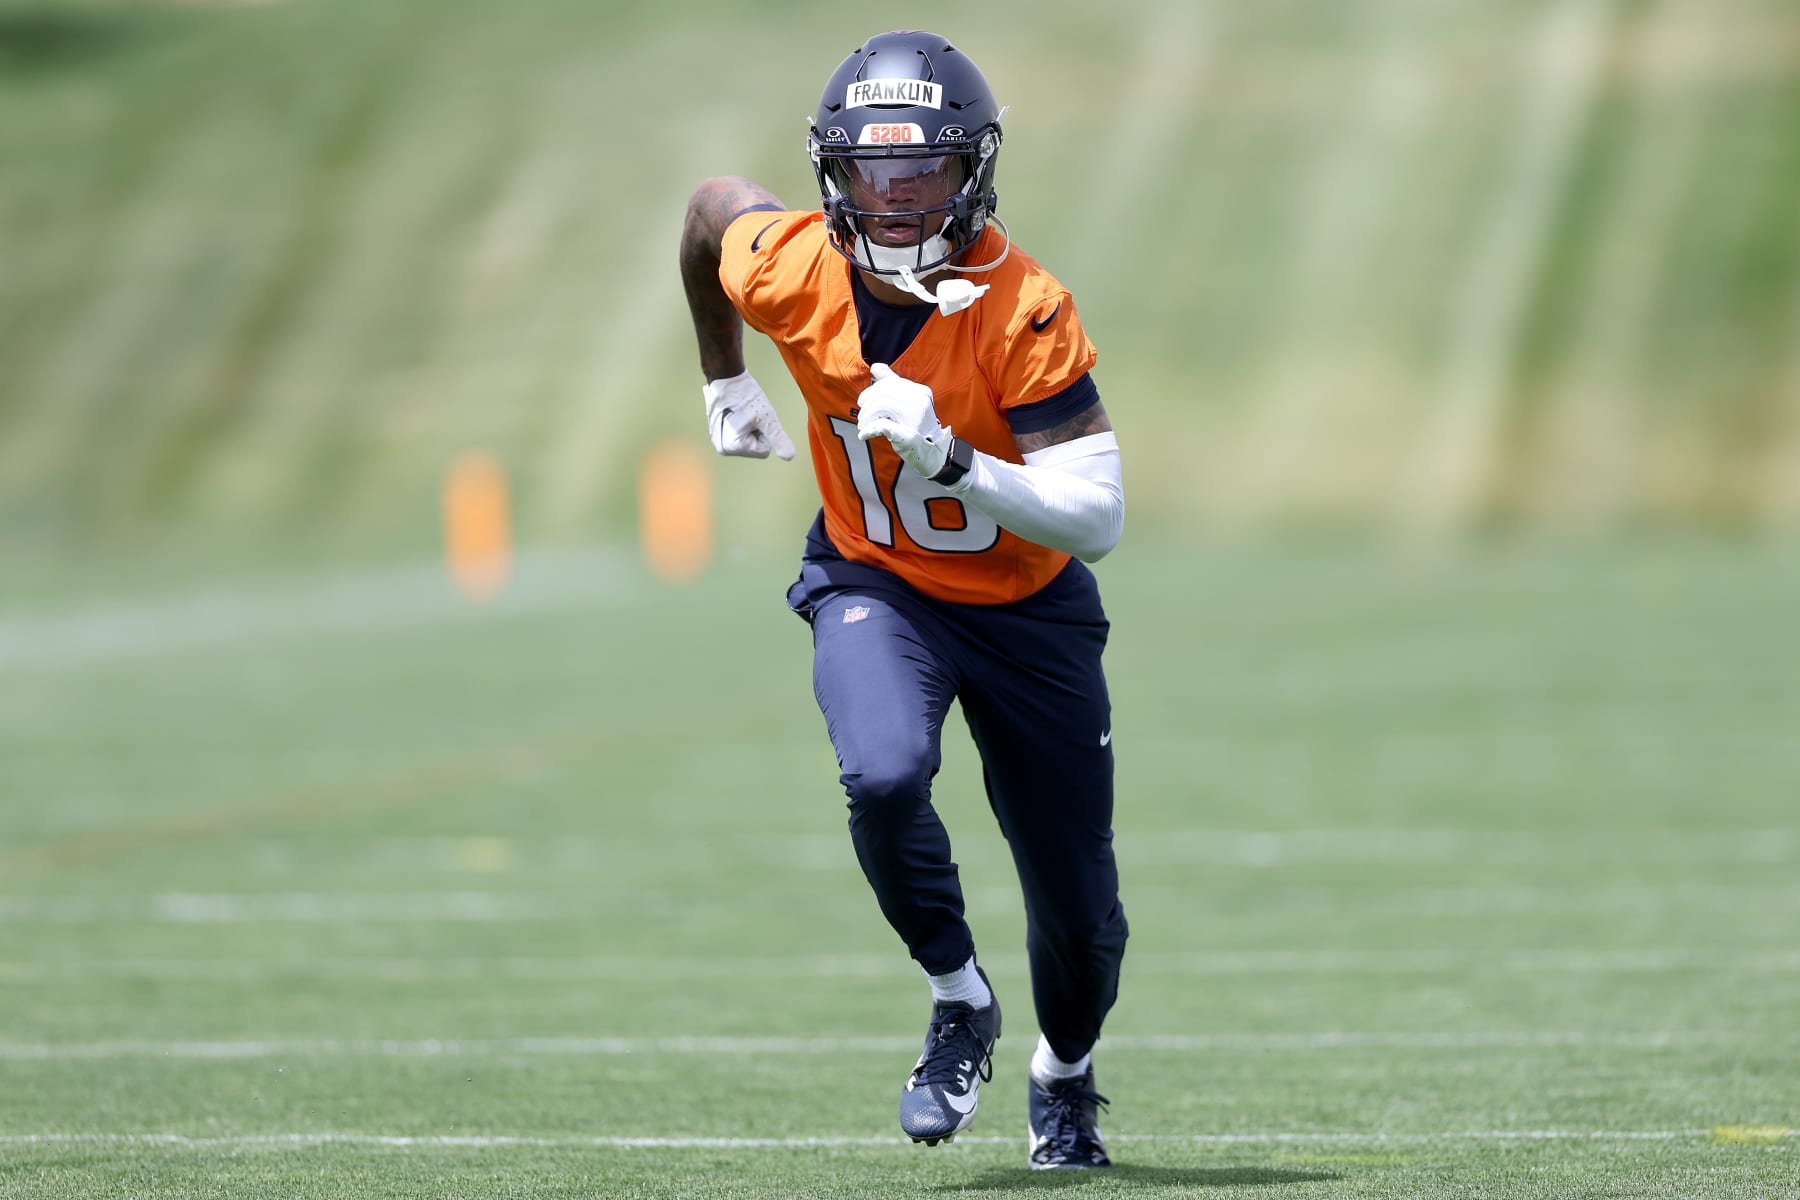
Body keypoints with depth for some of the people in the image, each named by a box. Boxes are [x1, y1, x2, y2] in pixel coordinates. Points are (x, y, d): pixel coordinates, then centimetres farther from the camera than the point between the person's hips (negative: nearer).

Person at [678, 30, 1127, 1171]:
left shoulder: (1025, 311, -28)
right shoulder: (790, 271, -19)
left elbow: (1096, 520, -28)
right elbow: (713, 201, 6)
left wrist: (950, 460, -41)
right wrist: (726, 380, 16)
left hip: (1026, 607, -1)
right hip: (874, 586, 1)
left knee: (1080, 912, 7)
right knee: (885, 777, -32)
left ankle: (1066, 1075, 41)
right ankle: (960, 1001, -5)